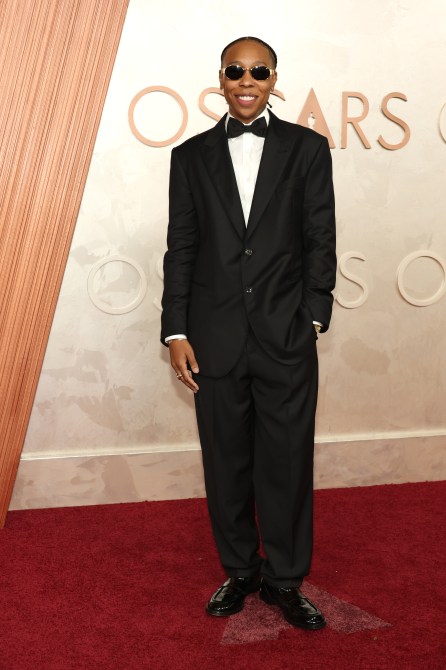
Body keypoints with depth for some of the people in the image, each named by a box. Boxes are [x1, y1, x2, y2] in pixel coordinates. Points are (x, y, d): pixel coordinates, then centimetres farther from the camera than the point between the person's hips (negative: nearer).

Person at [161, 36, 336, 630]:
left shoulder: (307, 148, 5)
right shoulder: (192, 155, 9)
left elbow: (320, 240, 3)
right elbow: (181, 248, 6)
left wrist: (314, 317, -5)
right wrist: (176, 332, 0)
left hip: (287, 336, -1)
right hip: (215, 338, 2)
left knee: (286, 463, 5)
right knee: (226, 463, 11)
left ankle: (284, 578, 22)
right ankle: (240, 570, 29)